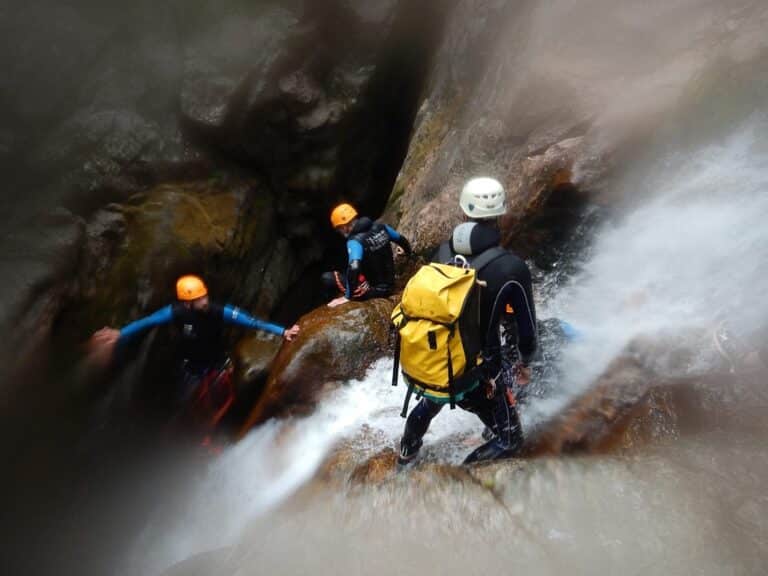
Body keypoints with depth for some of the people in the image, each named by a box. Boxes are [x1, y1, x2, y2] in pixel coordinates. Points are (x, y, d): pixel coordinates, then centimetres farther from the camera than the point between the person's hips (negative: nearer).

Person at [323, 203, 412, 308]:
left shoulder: (355, 241, -22)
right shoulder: (380, 227, -1)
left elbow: (354, 268, -37)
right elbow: (402, 240, 16)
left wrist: (348, 296, -26)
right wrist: (407, 251, 39)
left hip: (374, 291, -7)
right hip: (390, 286, 7)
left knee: (328, 278, -8)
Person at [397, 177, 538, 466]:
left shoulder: (443, 252, -7)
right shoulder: (512, 268, -21)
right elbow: (526, 326, -12)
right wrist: (524, 362, 9)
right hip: (476, 375, -5)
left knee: (429, 404, 38)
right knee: (509, 441, 16)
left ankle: (406, 456, 58)